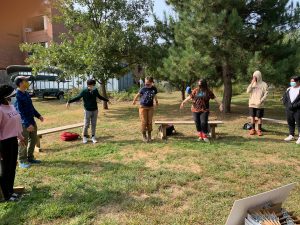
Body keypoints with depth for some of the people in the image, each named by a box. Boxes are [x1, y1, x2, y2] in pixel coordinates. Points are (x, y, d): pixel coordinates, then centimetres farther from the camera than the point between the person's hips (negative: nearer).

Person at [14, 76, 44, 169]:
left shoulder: (26, 93, 8)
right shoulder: (17, 96, -19)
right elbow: (20, 112, -23)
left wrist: (38, 116, 15)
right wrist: (28, 124, -27)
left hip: (31, 121, 9)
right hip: (23, 123, -9)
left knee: (34, 139, 15)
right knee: (24, 142, 1)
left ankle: (30, 158, 30)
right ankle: (22, 161, 15)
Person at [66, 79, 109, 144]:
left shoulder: (95, 90, -1)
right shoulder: (84, 91, -11)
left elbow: (99, 97, 17)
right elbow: (77, 98, -4)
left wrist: (107, 100, 27)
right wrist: (69, 101, -12)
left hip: (95, 110, 3)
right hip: (87, 111, -3)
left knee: (94, 124, 8)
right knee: (86, 125, 2)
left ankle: (93, 137, 19)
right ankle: (85, 137, 19)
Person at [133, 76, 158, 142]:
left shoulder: (154, 89, -6)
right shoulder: (143, 89, -13)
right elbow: (138, 95, 5)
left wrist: (156, 101, 33)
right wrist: (134, 101, 19)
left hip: (150, 107, 2)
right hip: (143, 107, -2)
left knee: (149, 122, 6)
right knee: (144, 122, -4)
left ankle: (149, 135, 19)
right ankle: (144, 136, 8)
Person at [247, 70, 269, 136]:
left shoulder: (264, 84, -3)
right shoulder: (252, 84, 8)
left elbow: (266, 94, -7)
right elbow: (248, 91, -6)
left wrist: (261, 101, -19)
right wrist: (252, 83, -13)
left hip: (259, 105, -3)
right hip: (252, 104, 3)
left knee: (259, 117, 3)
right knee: (252, 117, 7)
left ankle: (259, 130, 12)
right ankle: (253, 129, 17)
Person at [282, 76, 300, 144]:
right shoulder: (289, 89, 12)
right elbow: (284, 98, 15)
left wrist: (294, 106, -20)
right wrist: (287, 105, 1)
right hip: (289, 110, 6)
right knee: (290, 123, 12)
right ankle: (291, 135, 25)